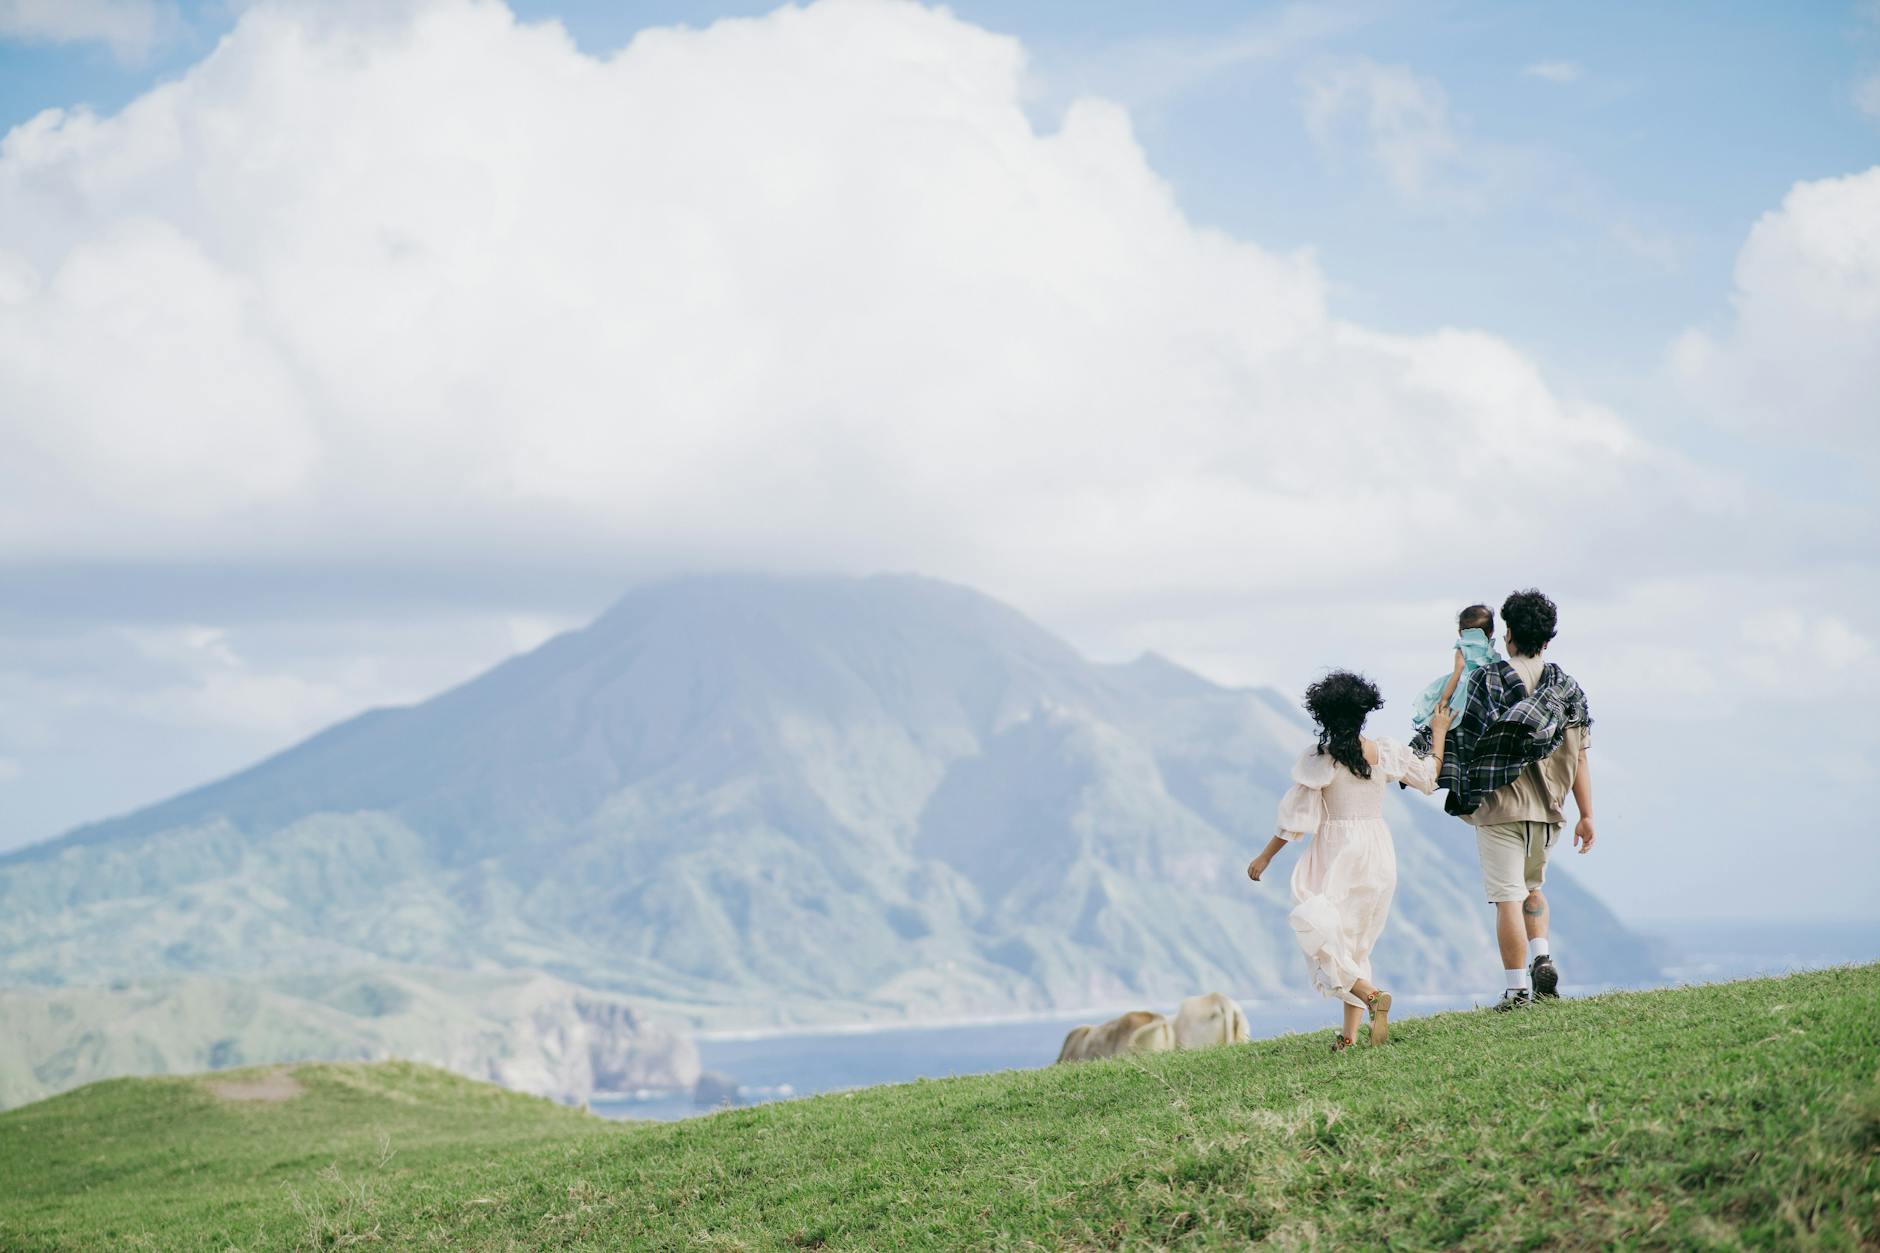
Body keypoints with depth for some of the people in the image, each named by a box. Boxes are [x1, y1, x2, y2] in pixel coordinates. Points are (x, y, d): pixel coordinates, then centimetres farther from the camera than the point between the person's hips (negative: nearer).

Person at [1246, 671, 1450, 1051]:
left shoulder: (1318, 759, -11)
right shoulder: (1386, 752, -1)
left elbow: (1296, 819, -8)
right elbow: (1429, 777, 16)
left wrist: (1265, 857, 3)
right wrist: (1439, 733, 29)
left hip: (1335, 855, -5)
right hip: (1378, 854, 5)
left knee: (1319, 934, -4)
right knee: (1356, 943, 12)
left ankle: (1370, 994, -26)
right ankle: (1350, 1034, 8)